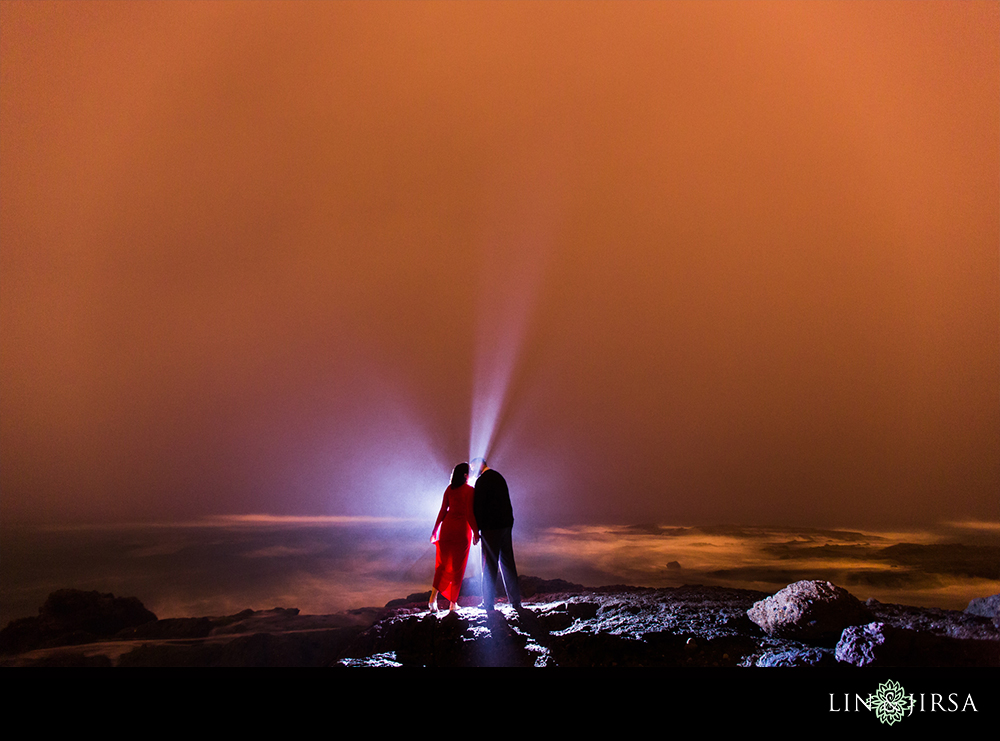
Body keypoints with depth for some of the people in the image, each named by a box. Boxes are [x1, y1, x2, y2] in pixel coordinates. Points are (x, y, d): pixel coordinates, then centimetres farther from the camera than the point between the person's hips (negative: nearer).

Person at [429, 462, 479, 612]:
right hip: (462, 529, -4)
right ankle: (453, 603, 13)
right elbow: (470, 514, -14)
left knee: (443, 563, 13)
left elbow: (443, 511, 6)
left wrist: (436, 530, 11)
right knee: (458, 566, 8)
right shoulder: (470, 491, -10)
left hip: (447, 527, 4)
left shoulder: (449, 489, 5)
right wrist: (476, 533, -6)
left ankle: (433, 597, -2)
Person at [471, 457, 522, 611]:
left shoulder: (481, 481, -10)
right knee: (507, 562, 11)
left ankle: (488, 603, 2)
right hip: (505, 524, 8)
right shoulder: (498, 477, 16)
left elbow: (478, 506, -14)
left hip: (490, 527, -8)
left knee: (489, 564, -2)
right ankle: (515, 601, 13)